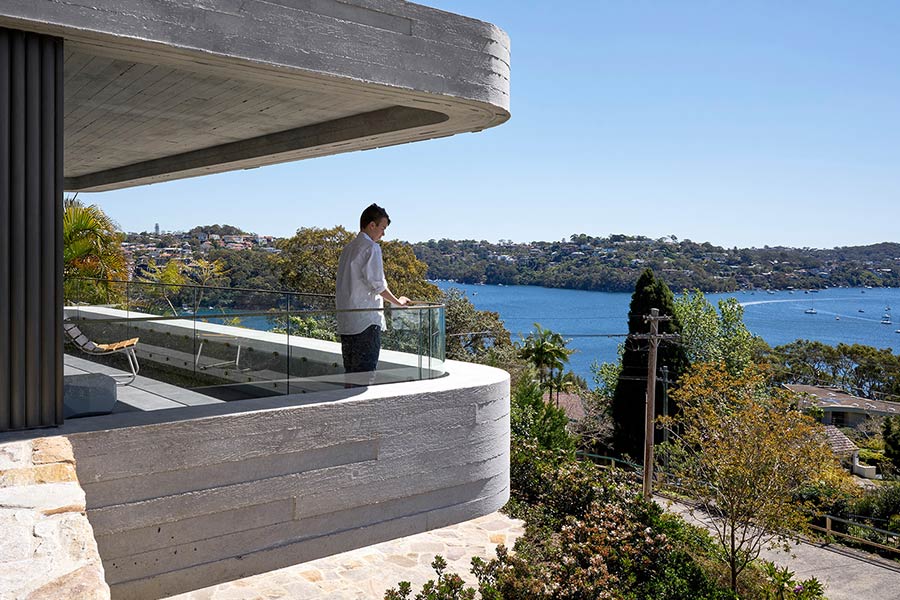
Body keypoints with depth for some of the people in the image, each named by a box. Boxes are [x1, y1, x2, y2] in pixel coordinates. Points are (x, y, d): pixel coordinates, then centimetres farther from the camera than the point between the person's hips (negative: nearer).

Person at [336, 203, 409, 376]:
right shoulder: (371, 247, -9)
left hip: (345, 321, 8)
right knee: (365, 373, -5)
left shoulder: (348, 248, 17)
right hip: (366, 320, -8)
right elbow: (377, 283, -13)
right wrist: (398, 302, 0)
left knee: (350, 371, 10)